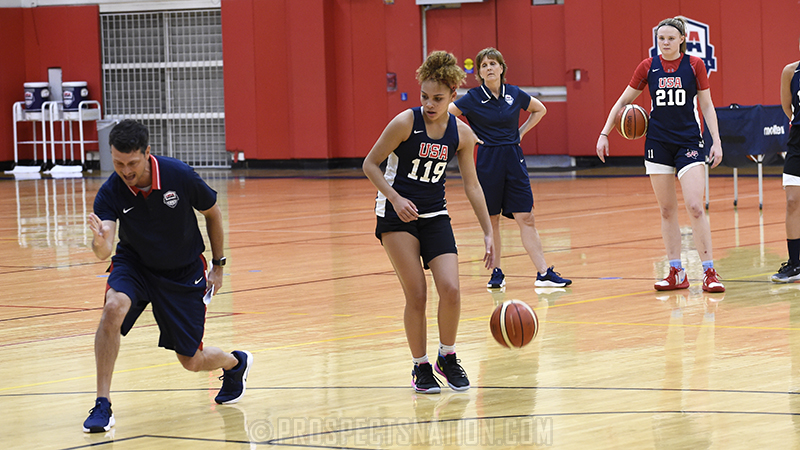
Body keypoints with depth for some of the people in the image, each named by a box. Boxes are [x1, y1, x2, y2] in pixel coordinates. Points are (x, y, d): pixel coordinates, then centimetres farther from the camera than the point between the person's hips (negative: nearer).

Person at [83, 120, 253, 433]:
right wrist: (100, 243, -57)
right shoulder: (110, 193, -22)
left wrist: (218, 266, 0)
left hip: (183, 272, -1)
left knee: (192, 361, 4)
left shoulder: (179, 176, -24)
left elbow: (213, 213, -5)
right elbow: (103, 252, -33)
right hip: (134, 263, 1)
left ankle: (235, 363, 42)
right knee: (114, 307, -32)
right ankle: (102, 405, -22)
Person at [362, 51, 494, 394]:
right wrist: (395, 198, -20)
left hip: (435, 215, 3)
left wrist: (488, 232, 2)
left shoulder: (461, 134, -4)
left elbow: (472, 186, 4)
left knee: (450, 289, -12)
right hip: (397, 214, -3)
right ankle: (420, 367, 10)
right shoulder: (404, 123, -16)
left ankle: (447, 358, 12)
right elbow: (370, 164, -7)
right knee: (416, 296, -8)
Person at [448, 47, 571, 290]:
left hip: (513, 159, 2)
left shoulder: (515, 94, 3)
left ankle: (544, 273, -5)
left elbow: (540, 109, 20)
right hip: (487, 161, -2)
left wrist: (521, 132, 9)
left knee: (526, 218, -3)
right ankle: (496, 273, 17)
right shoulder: (473, 98, -5)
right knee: (491, 220, 5)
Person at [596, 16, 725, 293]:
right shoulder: (648, 67, 2)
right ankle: (676, 273, 9)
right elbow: (623, 102, 10)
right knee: (667, 210, 4)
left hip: (689, 142, -3)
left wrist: (716, 141, -4)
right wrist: (604, 134, 5)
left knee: (695, 207, -13)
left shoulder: (695, 65, -2)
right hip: (658, 143, 3)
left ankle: (709, 272, -8)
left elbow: (707, 105, 3)